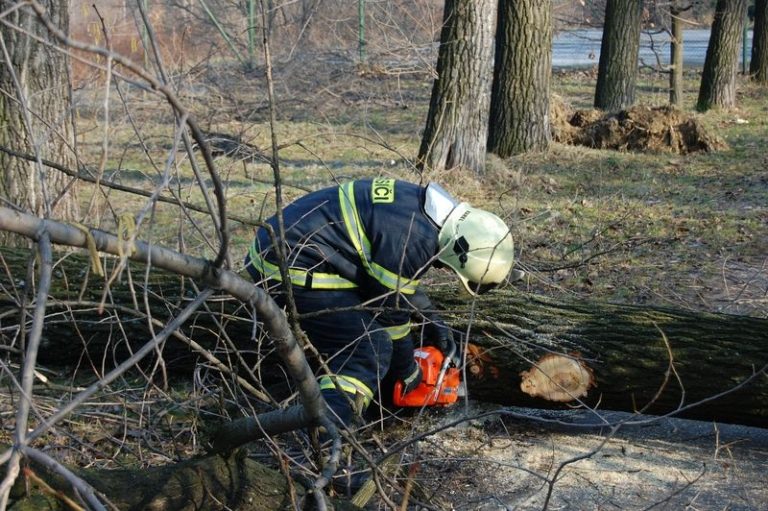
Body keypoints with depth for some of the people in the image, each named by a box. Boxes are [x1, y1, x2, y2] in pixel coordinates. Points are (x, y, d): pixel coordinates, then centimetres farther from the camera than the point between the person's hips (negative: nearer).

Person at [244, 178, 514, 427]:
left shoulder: (420, 207, 9)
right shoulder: (412, 238, -20)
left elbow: (398, 278, 26)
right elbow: (392, 307, -9)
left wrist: (431, 320, 29)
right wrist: (407, 370, 6)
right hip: (295, 270, -11)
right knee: (371, 353, -14)